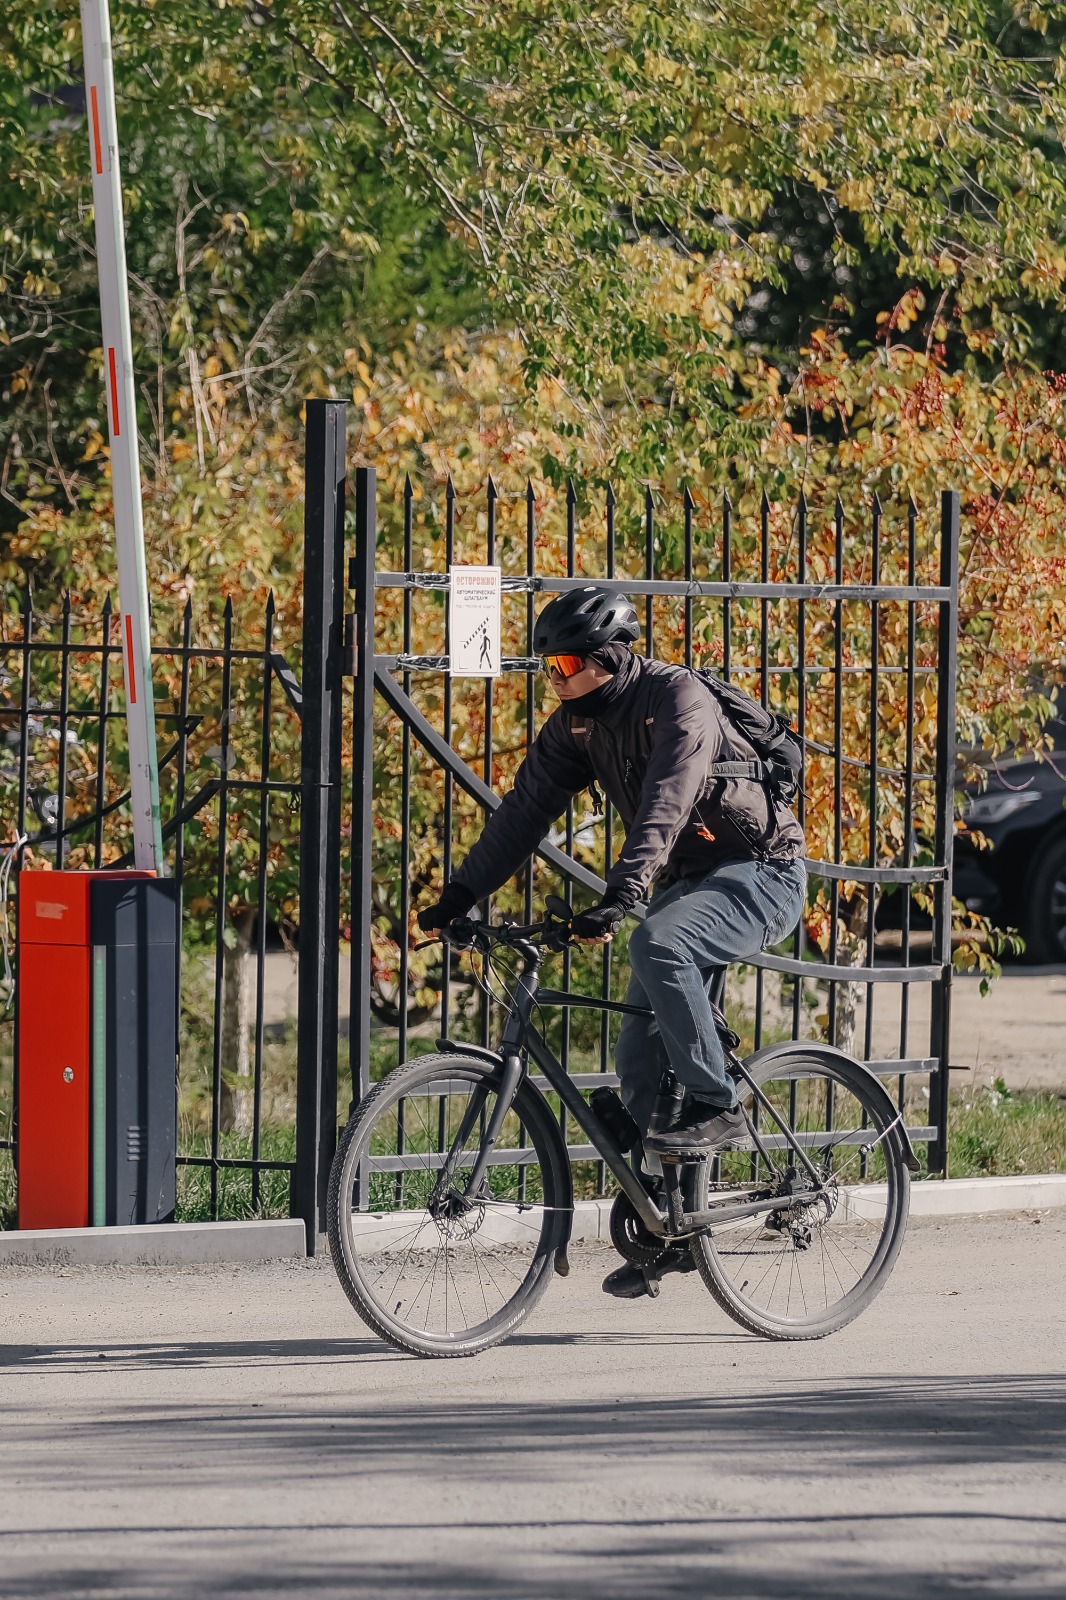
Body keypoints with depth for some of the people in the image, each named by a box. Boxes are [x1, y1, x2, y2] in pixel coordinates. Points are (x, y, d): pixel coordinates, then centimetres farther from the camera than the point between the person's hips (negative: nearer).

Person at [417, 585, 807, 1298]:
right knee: (640, 1055, 2)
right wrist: (459, 897, -4)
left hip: (762, 872, -8)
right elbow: (527, 808, 3)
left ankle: (716, 1105, -21)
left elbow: (664, 808, -34)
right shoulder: (577, 722, 2)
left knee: (657, 944, -36)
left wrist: (617, 900, -44)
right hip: (688, 881, 8)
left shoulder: (677, 698, -22)